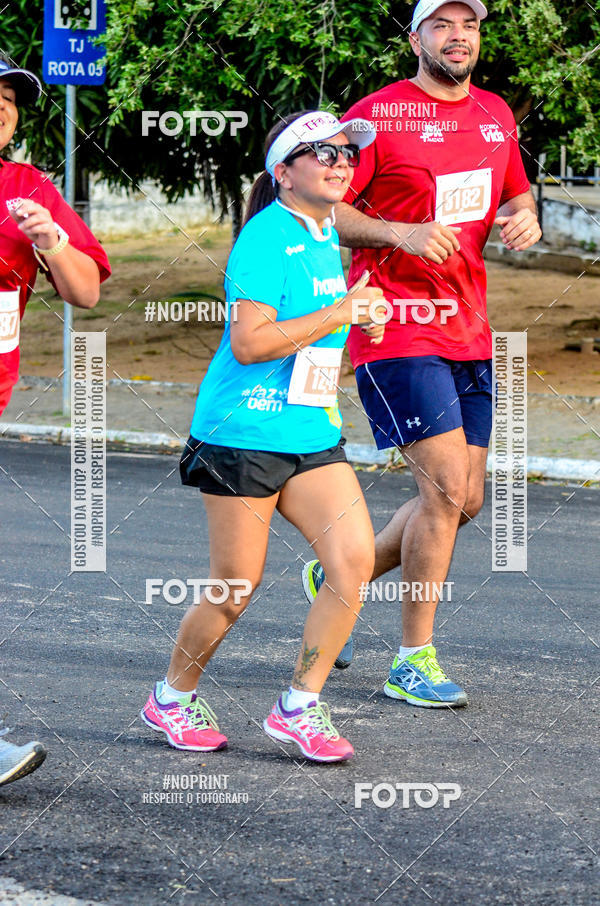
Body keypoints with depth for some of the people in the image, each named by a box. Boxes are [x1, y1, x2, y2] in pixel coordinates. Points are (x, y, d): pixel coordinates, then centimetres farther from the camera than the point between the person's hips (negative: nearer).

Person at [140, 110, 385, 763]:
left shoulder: (328, 237, 13)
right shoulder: (265, 237, -14)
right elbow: (248, 342, -23)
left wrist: (358, 322, 12)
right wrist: (339, 314, -21)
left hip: (313, 434, 8)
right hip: (244, 433, -8)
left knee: (355, 559, -9)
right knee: (237, 586, -1)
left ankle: (299, 706, 2)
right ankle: (171, 699, 23)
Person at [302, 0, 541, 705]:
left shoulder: (495, 116, 13)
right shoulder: (379, 115, -8)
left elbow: (515, 194, 27)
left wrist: (522, 218, 3)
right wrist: (400, 233, -22)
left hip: (468, 330, 7)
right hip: (397, 329, -7)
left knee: (465, 500, 9)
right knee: (446, 488, -14)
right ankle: (413, 661, -3)